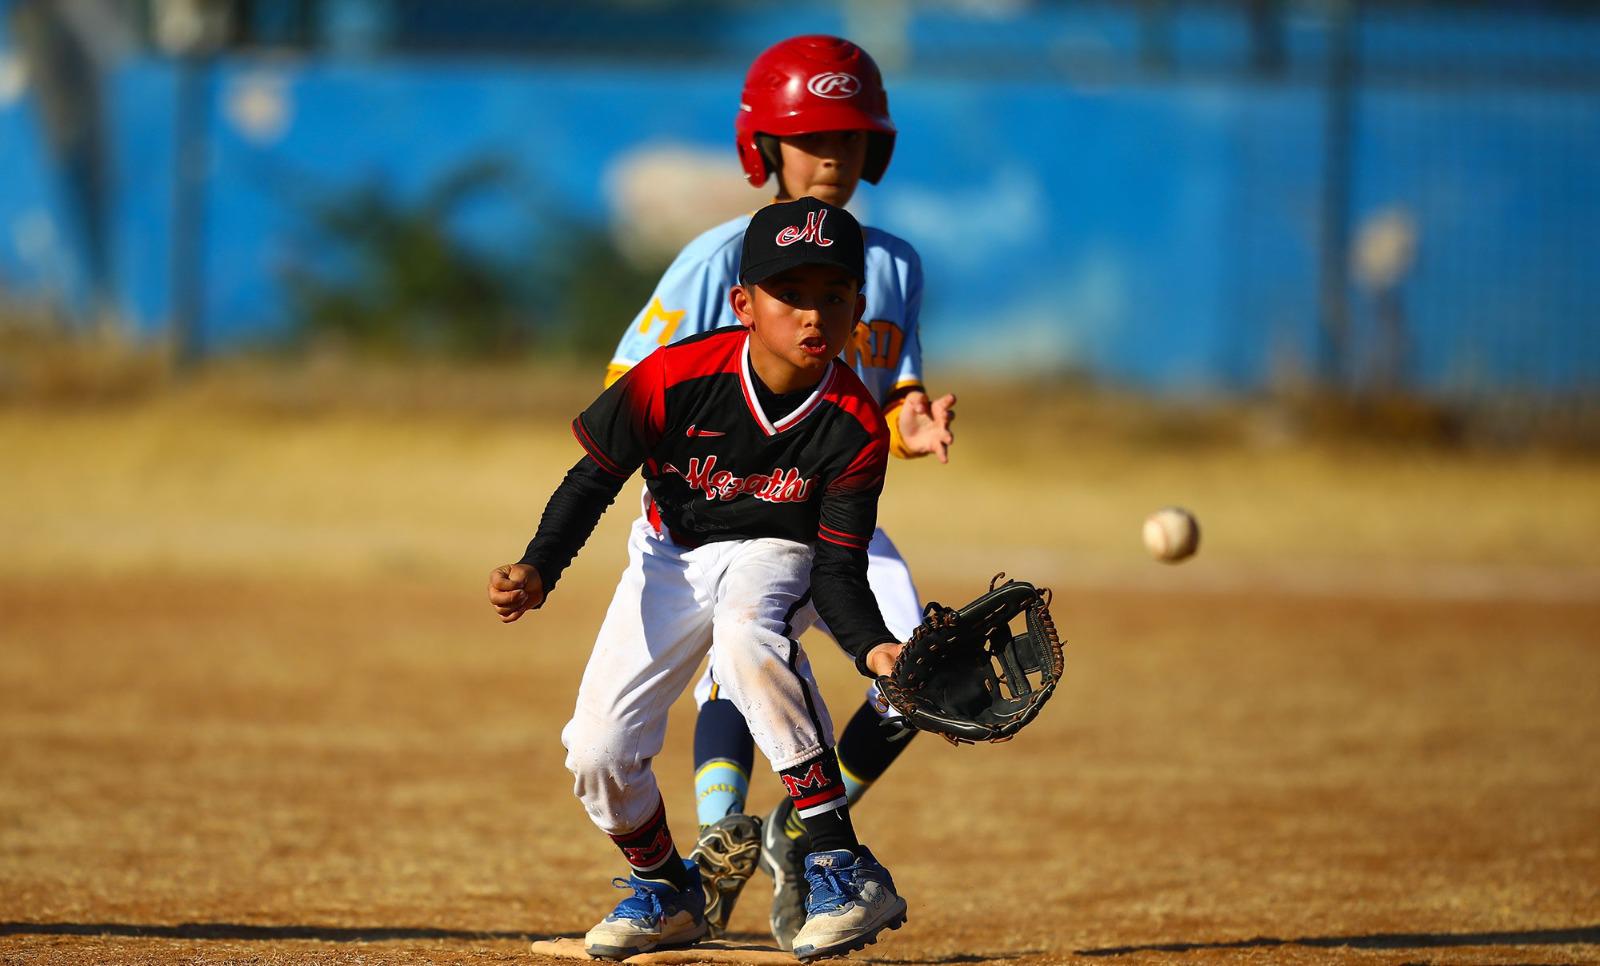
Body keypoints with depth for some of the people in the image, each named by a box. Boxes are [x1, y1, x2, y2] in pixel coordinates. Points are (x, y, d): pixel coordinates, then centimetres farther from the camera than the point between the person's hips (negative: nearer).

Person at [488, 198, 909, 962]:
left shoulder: (853, 426, -23)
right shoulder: (676, 378, -25)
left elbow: (838, 571, -18)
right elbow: (595, 478, -12)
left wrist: (873, 647, -38)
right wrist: (538, 571, -28)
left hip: (774, 554, -2)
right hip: (672, 556, 2)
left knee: (746, 633, -40)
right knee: (597, 754, -8)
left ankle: (843, 867, -36)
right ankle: (665, 890, 26)